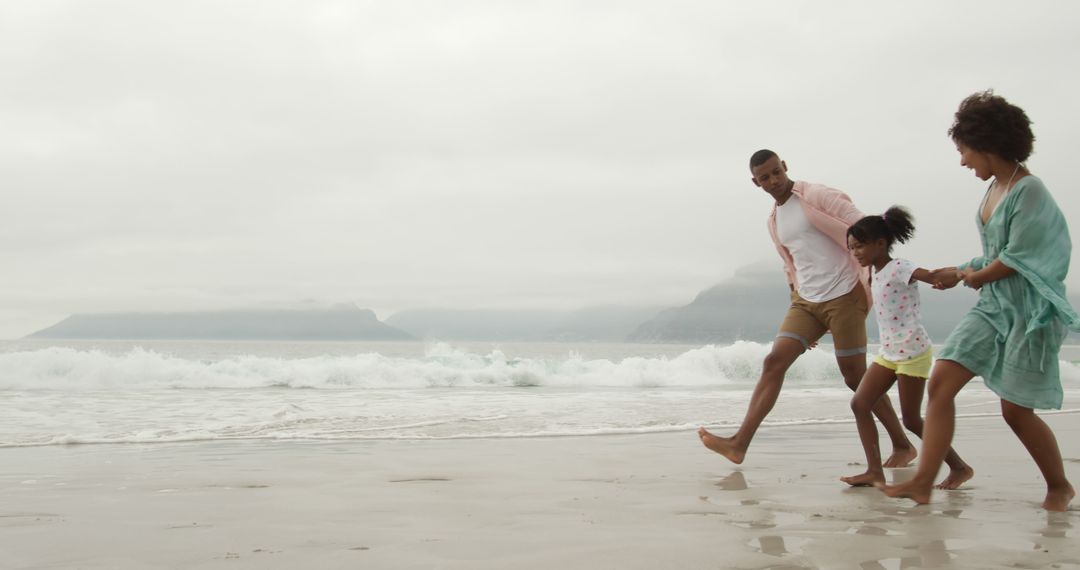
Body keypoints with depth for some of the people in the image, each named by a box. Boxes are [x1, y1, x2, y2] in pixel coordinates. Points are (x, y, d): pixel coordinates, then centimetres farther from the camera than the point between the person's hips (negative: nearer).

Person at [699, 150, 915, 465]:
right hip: (806, 301, 6)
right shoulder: (773, 221, 15)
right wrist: (796, 295, 23)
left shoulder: (817, 196, -7)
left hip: (844, 297, -6)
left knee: (855, 376, -2)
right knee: (774, 362, -8)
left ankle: (903, 445, 15)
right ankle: (739, 443, -14)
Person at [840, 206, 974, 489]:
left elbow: (935, 277, -30)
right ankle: (875, 471, -2)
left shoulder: (899, 268, -15)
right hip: (888, 352, 9)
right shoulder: (875, 275, 10)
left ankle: (960, 467, 13)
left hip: (913, 352, -9)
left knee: (911, 419, -3)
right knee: (859, 404, -1)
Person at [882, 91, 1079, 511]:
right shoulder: (995, 188, 9)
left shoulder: (1029, 191, -18)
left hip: (1028, 310, -8)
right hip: (992, 306, 8)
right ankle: (923, 482, -5)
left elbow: (1015, 259, -17)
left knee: (1015, 409, 0)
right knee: (941, 381, -5)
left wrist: (975, 276, -2)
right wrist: (961, 272, 14)